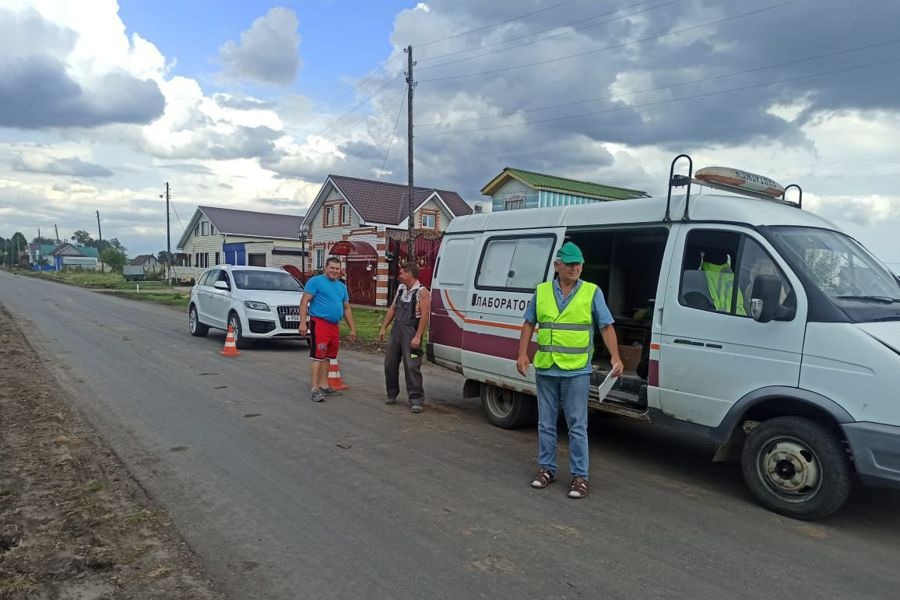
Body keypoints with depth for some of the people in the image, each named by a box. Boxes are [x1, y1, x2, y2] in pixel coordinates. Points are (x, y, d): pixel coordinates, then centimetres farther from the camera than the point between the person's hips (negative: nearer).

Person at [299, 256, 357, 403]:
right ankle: (315, 388, -9)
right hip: (320, 323, -7)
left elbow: (347, 309, 22)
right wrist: (303, 322, -17)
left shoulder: (341, 286, 18)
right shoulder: (316, 281, -4)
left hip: (334, 326, 7)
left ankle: (324, 385, 23)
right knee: (318, 356, -10)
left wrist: (352, 328, 18)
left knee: (327, 356, 13)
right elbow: (304, 301, -9)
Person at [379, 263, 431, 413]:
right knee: (390, 363, 12)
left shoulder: (422, 292, -9)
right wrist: (383, 327, 13)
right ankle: (392, 395, 26)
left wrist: (417, 337, -22)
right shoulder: (401, 289, 14)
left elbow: (424, 316, -16)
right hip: (396, 330, 8)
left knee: (412, 366, -9)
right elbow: (392, 309, 18)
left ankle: (416, 399, -5)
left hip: (411, 332, -8)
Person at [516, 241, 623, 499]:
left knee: (577, 426, 1)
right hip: (545, 369, 3)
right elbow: (529, 324, 11)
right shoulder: (542, 291, 6)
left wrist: (615, 356, -13)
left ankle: (580, 476, 11)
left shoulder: (592, 292, 0)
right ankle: (546, 468, 26)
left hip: (576, 371, -3)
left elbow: (607, 326, -1)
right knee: (546, 423, 13)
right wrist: (522, 354, 2)